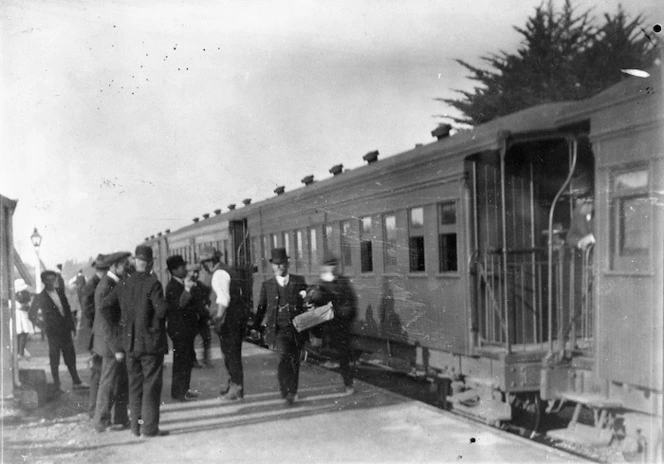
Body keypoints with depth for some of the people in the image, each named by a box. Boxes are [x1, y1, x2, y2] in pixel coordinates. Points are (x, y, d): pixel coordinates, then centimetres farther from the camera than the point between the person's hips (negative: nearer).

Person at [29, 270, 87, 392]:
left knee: (71, 358, 9)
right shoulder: (40, 297, -5)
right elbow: (32, 315, -2)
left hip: (65, 330, 4)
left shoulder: (60, 292, 8)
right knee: (54, 360, 2)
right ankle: (57, 386, 10)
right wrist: (42, 327, -9)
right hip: (53, 332, -4)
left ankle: (77, 382, 16)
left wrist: (72, 326, 9)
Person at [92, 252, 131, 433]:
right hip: (112, 343, -9)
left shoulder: (116, 284, 10)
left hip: (119, 342, 9)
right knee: (109, 383, 2)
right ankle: (102, 421, 14)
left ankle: (121, 419, 23)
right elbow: (105, 321, -21)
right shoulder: (105, 287, -19)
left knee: (123, 383, 14)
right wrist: (116, 348, -21)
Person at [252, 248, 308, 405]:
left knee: (295, 362, 10)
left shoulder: (299, 281, 7)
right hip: (278, 330, -1)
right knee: (284, 358, -20)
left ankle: (292, 392, 28)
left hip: (297, 329, 2)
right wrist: (255, 327, 5)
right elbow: (261, 308, 10)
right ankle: (286, 393, -14)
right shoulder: (267, 285, 8)